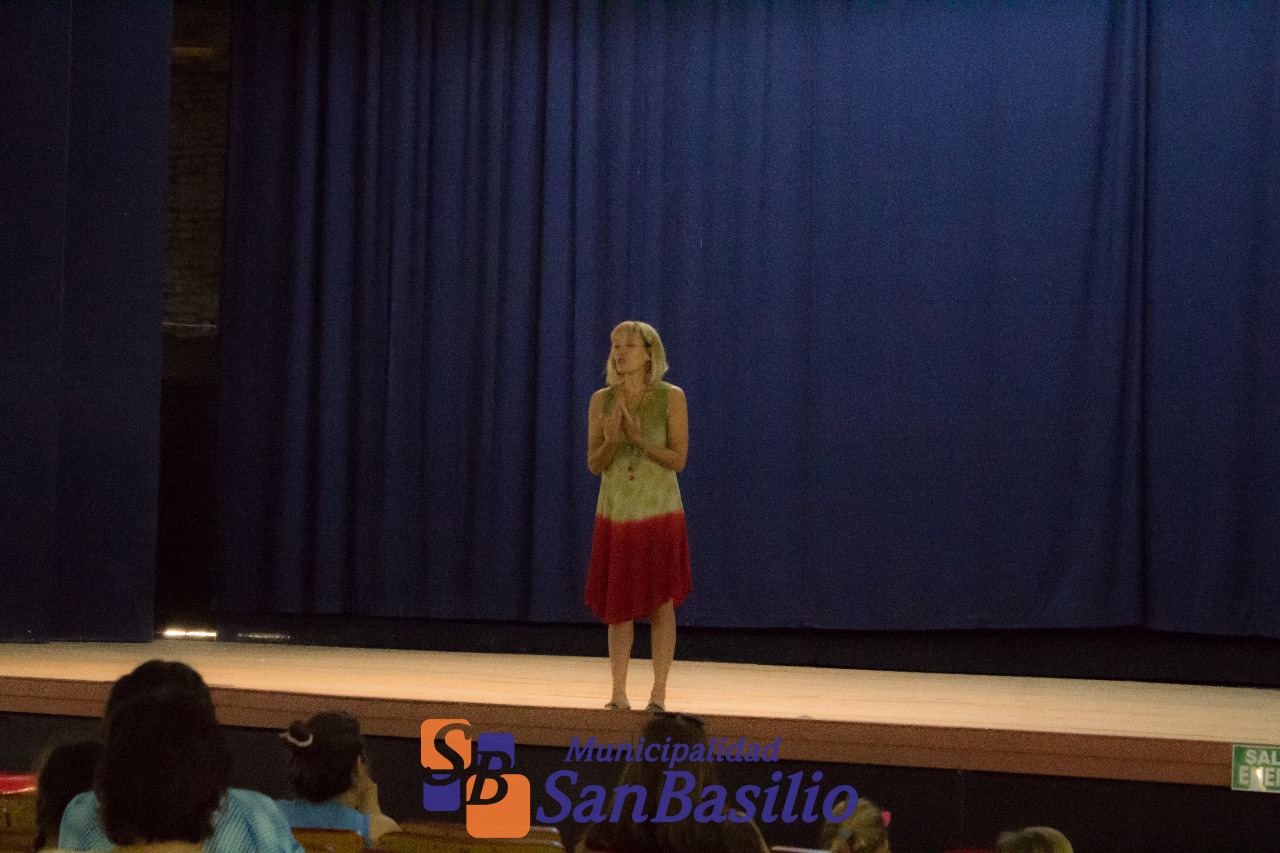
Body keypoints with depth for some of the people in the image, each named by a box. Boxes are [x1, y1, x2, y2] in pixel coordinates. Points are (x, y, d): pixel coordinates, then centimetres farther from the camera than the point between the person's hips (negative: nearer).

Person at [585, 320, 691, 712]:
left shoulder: (671, 397, -6)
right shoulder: (602, 400, 1)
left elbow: (678, 460, -8)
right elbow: (593, 464, 1)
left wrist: (640, 440, -21)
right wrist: (612, 440, -18)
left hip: (659, 515, -2)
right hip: (615, 514, 2)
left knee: (661, 604, 1)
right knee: (618, 606, 5)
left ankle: (658, 694, 7)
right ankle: (618, 693, 11)